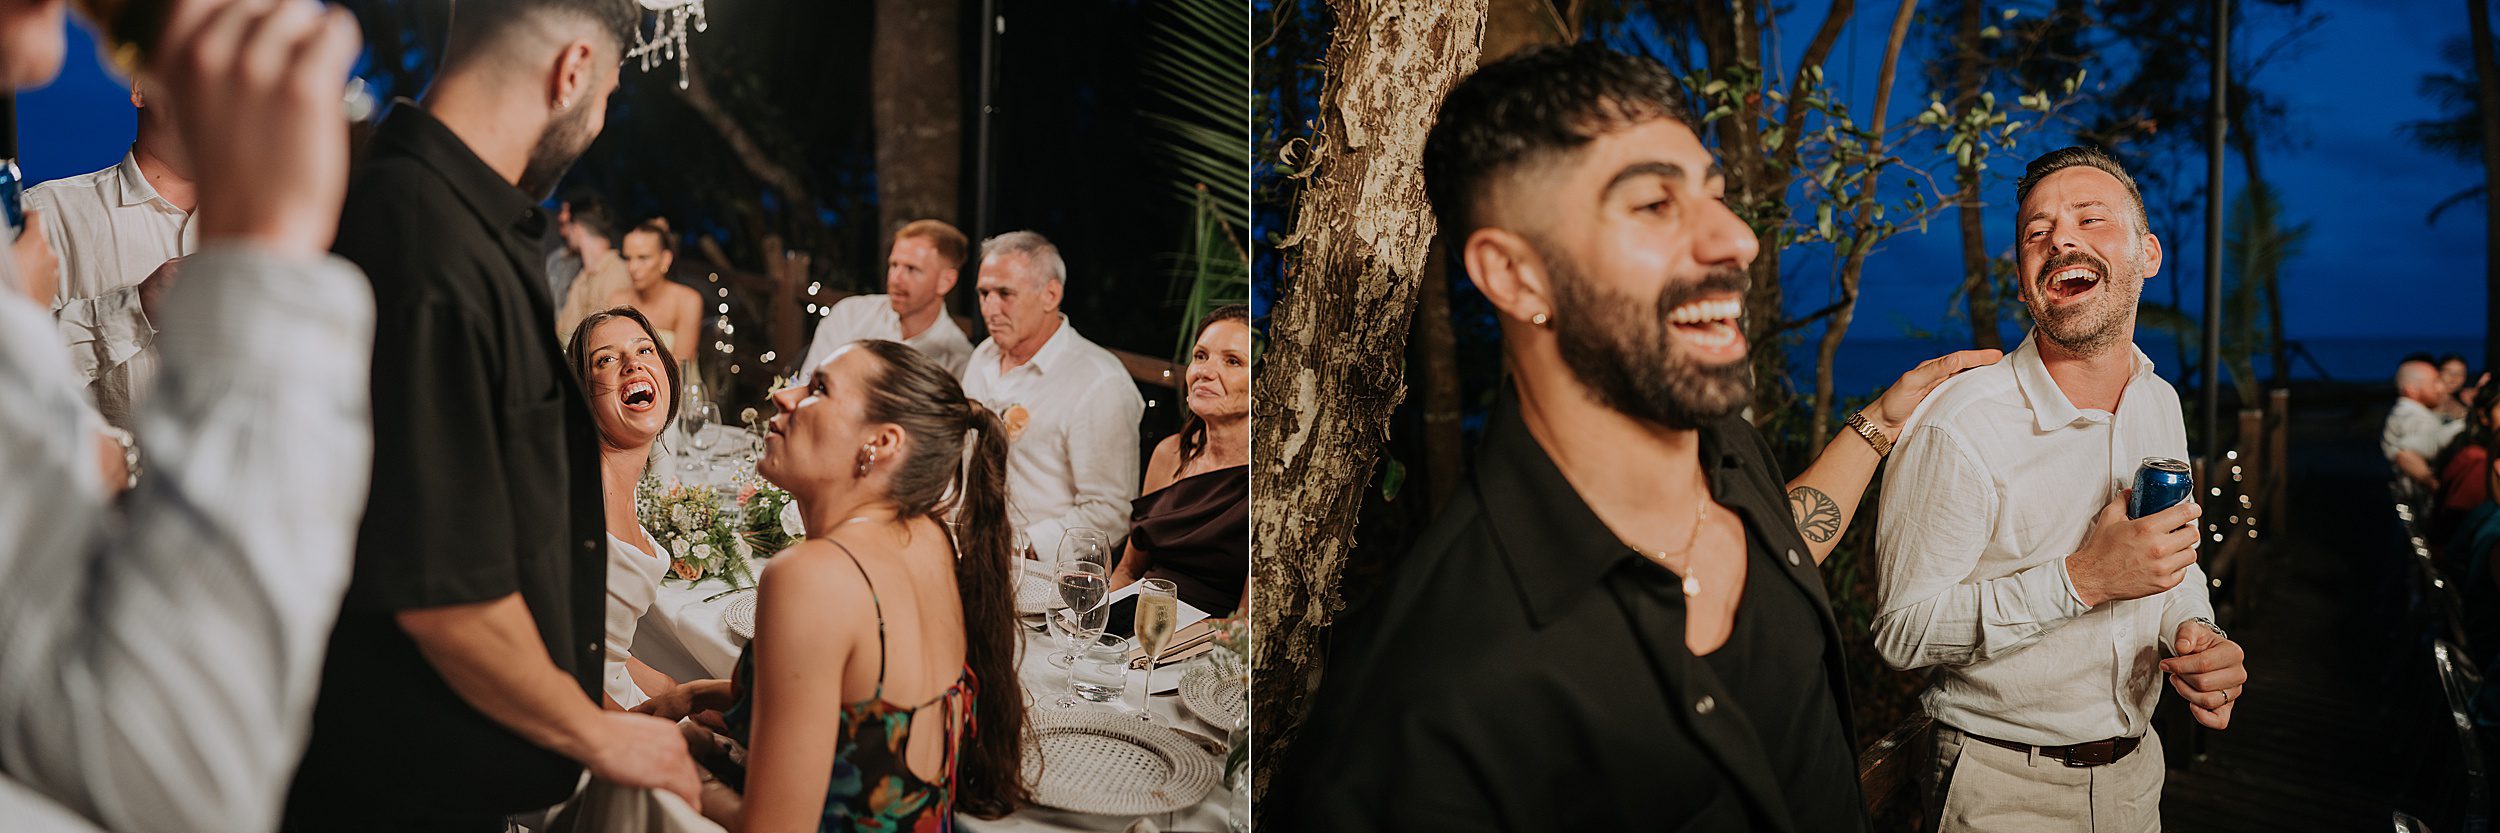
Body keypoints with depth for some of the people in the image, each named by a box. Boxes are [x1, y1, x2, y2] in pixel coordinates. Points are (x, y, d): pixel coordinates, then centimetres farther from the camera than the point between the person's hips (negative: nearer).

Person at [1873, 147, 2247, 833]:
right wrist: (2082, 579, -28)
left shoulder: (2160, 404, 2)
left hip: (2134, 773, 6)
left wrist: (2198, 636, -6)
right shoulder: (1960, 427, -21)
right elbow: (1902, 631, -21)